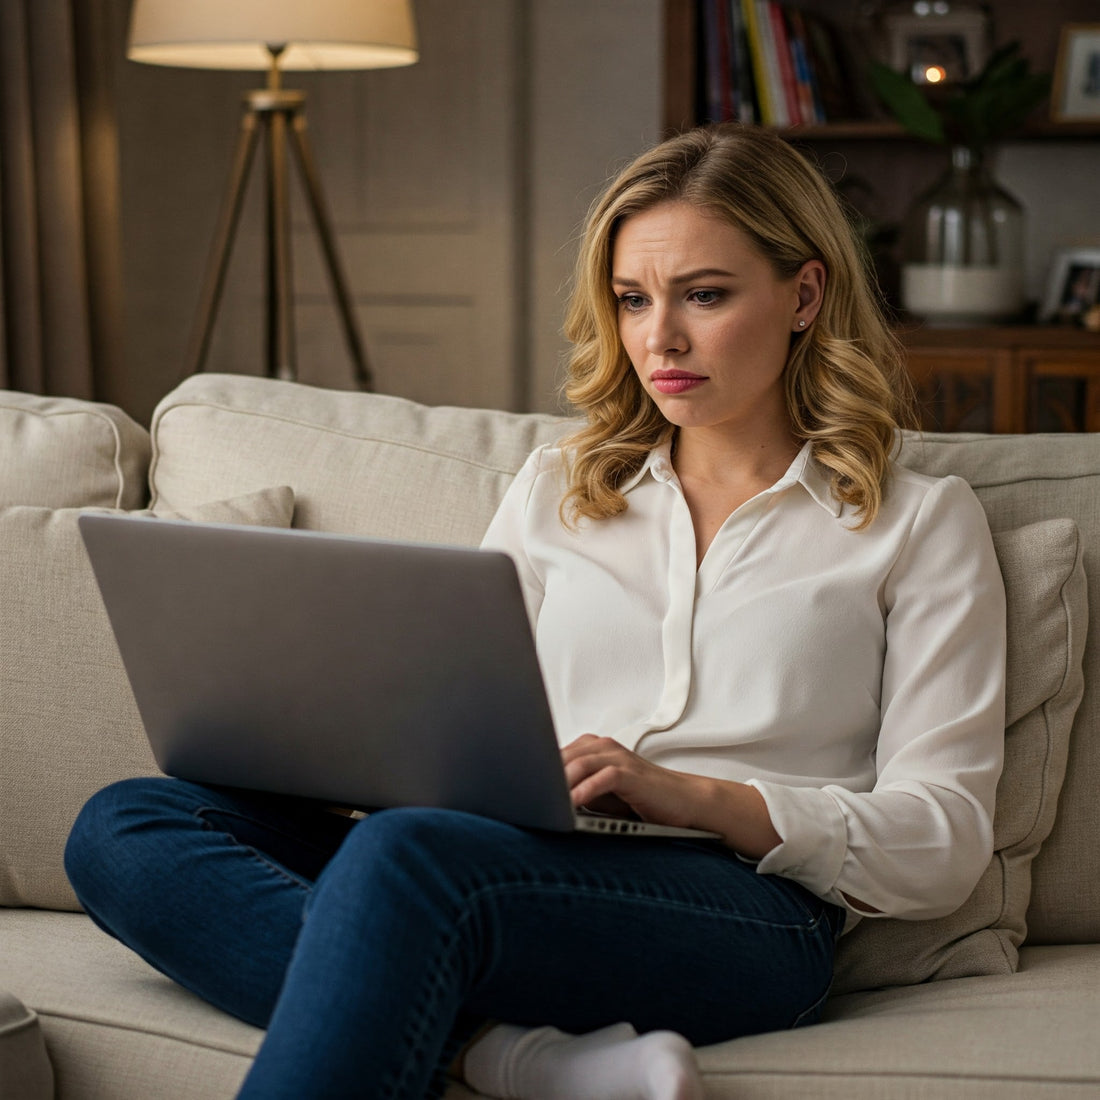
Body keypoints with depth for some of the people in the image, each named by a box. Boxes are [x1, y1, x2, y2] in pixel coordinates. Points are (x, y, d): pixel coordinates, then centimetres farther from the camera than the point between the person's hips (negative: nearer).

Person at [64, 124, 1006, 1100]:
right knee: (123, 830, -20)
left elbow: (942, 845, 4)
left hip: (747, 903, -5)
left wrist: (693, 795, -11)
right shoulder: (557, 491, 25)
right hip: (519, 873, 6)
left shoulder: (921, 524, 13)